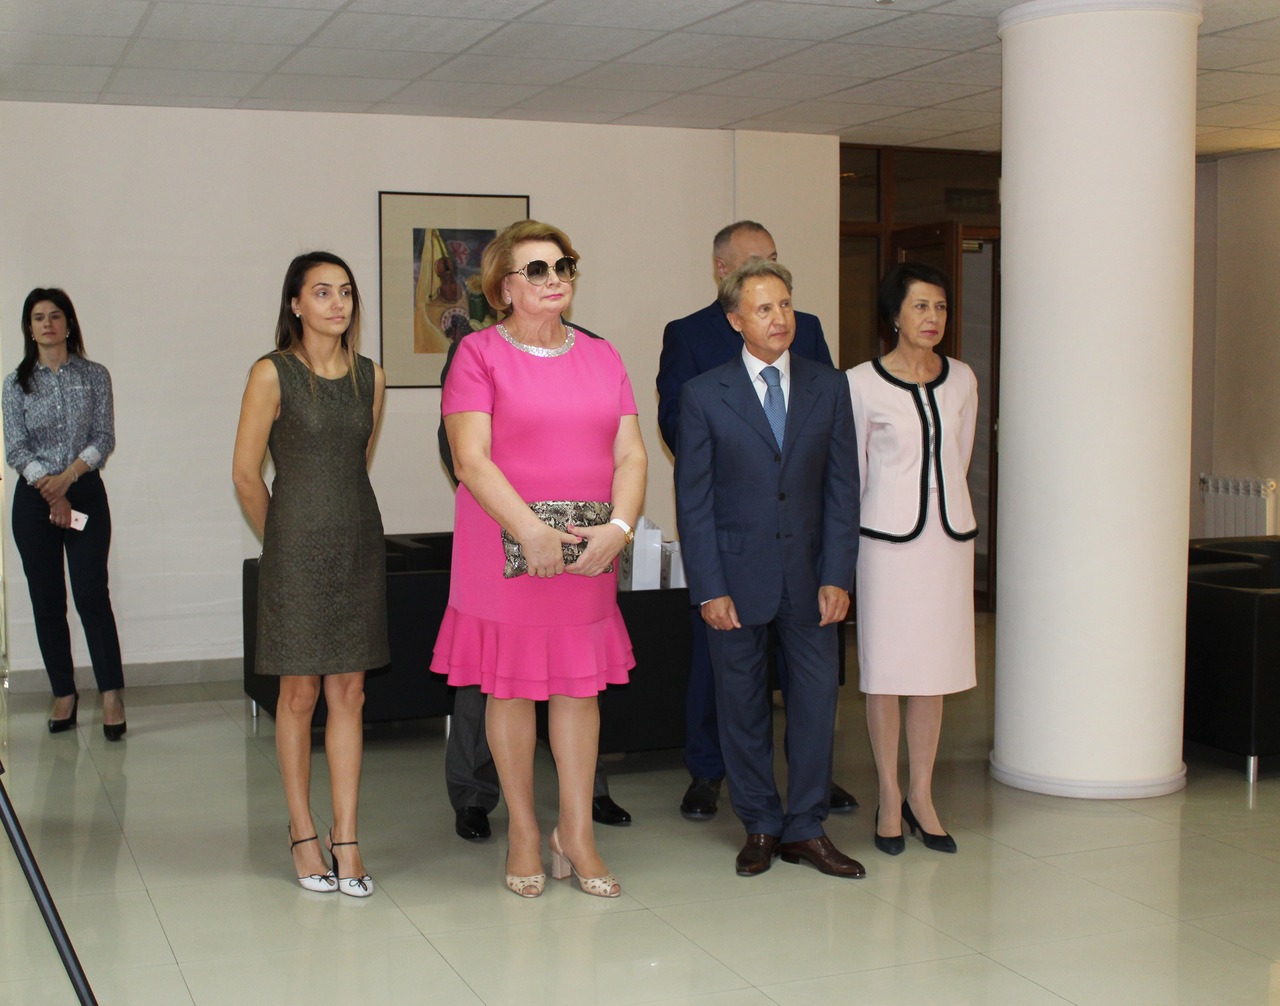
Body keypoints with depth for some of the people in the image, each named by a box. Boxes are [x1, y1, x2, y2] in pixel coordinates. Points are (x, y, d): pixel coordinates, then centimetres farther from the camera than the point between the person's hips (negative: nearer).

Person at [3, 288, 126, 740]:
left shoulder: (95, 376, 5)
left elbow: (104, 439, -1)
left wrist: (67, 477, -14)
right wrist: (50, 493, -11)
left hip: (85, 493, -1)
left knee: (92, 594, -8)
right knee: (46, 601, 3)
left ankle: (112, 695, -8)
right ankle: (64, 695, 10)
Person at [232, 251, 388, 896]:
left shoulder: (369, 377, 8)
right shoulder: (272, 374, -5)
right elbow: (246, 473, -2)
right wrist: (286, 542, 6)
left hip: (359, 543, 4)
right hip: (297, 547, -4)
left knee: (349, 692, 4)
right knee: (300, 693, 2)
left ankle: (345, 837, 8)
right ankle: (302, 832, 15)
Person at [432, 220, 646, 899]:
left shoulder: (602, 357, 13)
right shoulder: (479, 353, -2)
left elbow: (630, 453, 6)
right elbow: (471, 461, -12)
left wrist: (619, 526, -11)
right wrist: (531, 531, -21)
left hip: (590, 552, 4)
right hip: (507, 546, -4)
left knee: (580, 684, 7)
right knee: (511, 685, 4)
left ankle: (575, 832, 18)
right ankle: (523, 831, 19)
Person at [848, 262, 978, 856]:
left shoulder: (961, 380, 7)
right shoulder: (862, 384, -5)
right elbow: (850, 471, 2)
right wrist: (849, 544, 6)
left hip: (949, 537, 4)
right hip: (888, 539, -4)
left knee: (935, 670, 8)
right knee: (886, 668, 2)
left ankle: (922, 796, 18)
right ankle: (889, 797, 14)